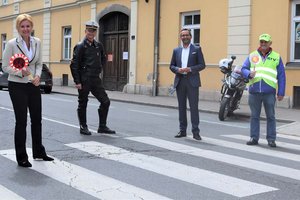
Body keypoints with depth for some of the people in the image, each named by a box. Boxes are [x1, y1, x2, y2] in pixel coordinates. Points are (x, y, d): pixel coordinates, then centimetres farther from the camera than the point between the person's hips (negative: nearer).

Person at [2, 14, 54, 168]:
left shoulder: (37, 42, 3)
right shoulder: (12, 44, -10)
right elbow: (5, 66, -7)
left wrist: (37, 76, -8)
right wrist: (21, 72, -21)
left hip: (34, 85, 5)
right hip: (17, 86, -5)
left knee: (37, 119, 13)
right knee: (21, 121, 0)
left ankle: (38, 152, 30)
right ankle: (21, 157, 12)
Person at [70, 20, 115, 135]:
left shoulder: (98, 46, 9)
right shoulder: (80, 46, -9)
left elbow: (103, 59, 28)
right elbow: (74, 65, -12)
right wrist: (77, 82, -15)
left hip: (96, 79, 6)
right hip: (84, 81, -6)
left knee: (105, 102, 3)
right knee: (83, 104, 5)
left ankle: (102, 127, 13)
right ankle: (83, 127, 19)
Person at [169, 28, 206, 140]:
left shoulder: (196, 49, 4)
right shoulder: (176, 50, 14)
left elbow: (202, 65, -1)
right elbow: (171, 66, 13)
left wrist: (190, 69, -14)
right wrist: (178, 70, -8)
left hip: (192, 81, -3)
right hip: (180, 81, 4)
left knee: (194, 106, -6)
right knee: (181, 106, 7)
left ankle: (195, 132, -4)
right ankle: (182, 130, 14)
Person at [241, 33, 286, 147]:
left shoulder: (276, 57, 7)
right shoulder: (252, 56, 11)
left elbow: (281, 76, 5)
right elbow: (244, 69, 8)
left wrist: (281, 92, -1)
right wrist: (249, 74, -16)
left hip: (269, 92, -1)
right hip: (254, 91, 2)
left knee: (270, 117, 3)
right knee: (254, 116, 8)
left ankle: (271, 139, 11)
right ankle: (254, 138, 15)